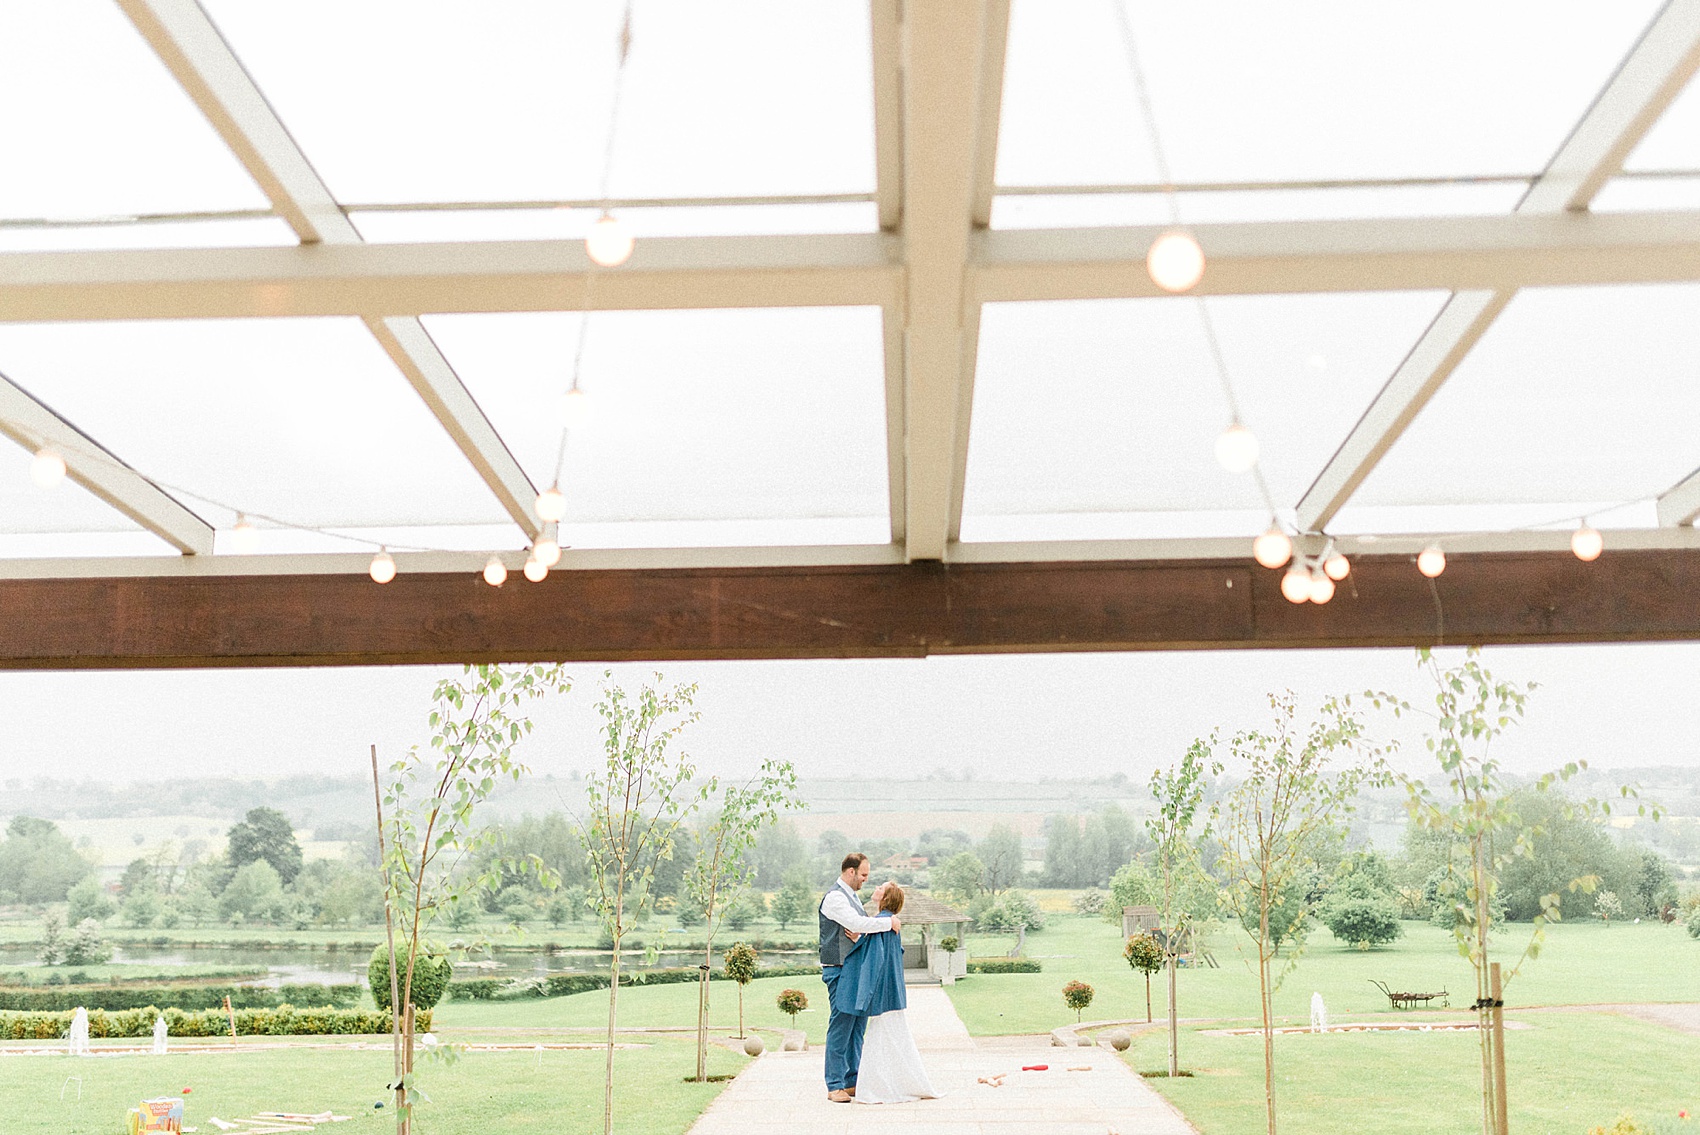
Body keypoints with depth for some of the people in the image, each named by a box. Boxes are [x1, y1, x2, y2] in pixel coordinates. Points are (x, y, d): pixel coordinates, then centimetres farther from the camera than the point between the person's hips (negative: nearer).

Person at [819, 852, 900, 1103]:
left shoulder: (852, 897, 18)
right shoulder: (834, 897, -12)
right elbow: (857, 923, -25)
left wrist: (857, 935, -7)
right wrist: (889, 922, -16)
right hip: (839, 971, -9)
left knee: (857, 1025, 10)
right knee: (841, 1025, -8)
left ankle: (851, 1082, 16)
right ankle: (835, 1086, -4)